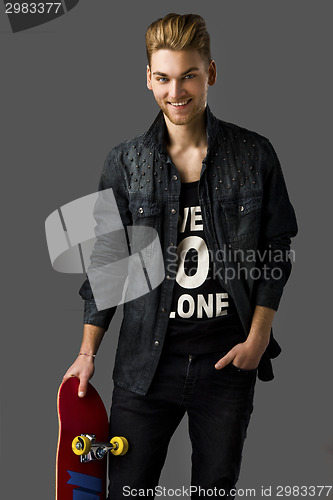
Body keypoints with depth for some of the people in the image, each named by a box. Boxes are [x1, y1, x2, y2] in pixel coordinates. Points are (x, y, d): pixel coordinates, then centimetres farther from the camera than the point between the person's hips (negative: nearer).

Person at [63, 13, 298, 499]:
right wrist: (88, 352, 3)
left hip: (229, 360, 0)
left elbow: (276, 251, 5)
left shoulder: (255, 155, -1)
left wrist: (258, 337, -2)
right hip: (147, 360, 0)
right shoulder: (124, 163, 0)